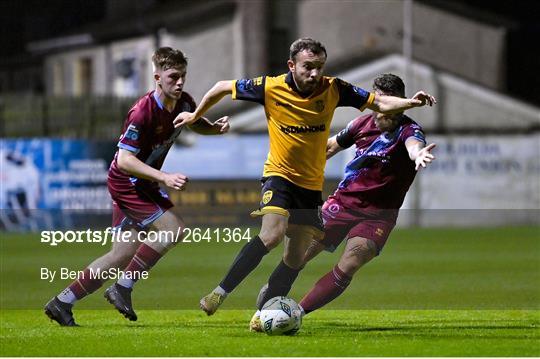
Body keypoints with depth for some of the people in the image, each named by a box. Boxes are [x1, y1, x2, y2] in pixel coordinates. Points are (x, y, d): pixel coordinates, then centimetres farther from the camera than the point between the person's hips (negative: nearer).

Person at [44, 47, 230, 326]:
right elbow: (124, 160, -29)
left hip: (142, 184, 9)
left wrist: (216, 127, -2)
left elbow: (196, 124, 21)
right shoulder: (143, 112, -27)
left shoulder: (183, 102, -3)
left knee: (123, 255, 9)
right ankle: (122, 288, -9)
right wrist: (164, 178, -36)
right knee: (173, 228, -20)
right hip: (126, 182, -9)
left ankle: (62, 303, 15)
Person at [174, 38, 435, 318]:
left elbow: (379, 102, -3)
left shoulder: (333, 90, -8)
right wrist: (195, 115, 13)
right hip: (279, 175, -4)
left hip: (312, 184, 4)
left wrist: (411, 102, -21)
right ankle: (219, 293, -22)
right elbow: (223, 87, 1)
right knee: (273, 233, -28)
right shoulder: (270, 87, -13)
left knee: (295, 258, 2)